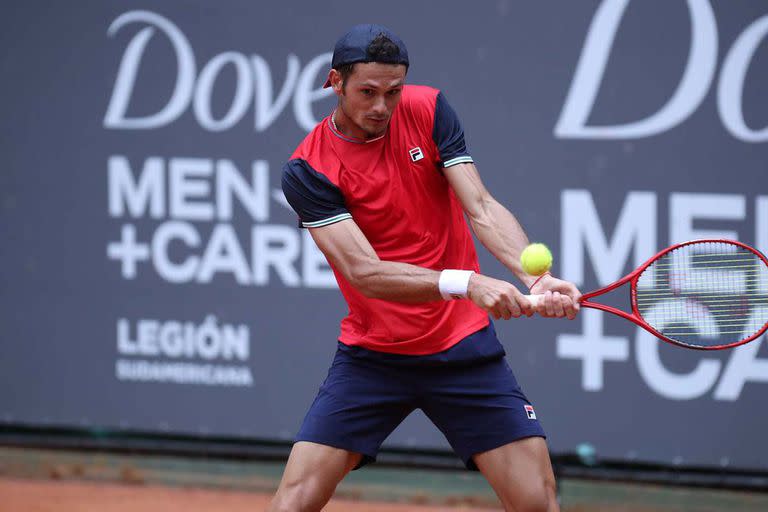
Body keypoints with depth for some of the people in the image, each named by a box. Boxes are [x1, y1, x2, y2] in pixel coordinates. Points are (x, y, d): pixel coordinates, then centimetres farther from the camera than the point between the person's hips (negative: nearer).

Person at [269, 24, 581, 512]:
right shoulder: (308, 170, -13)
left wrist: (537, 278, -31)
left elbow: (482, 209, -12)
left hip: (464, 348, 2)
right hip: (371, 357, -2)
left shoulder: (429, 111, -3)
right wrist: (466, 282, -37)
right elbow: (365, 272, -22)